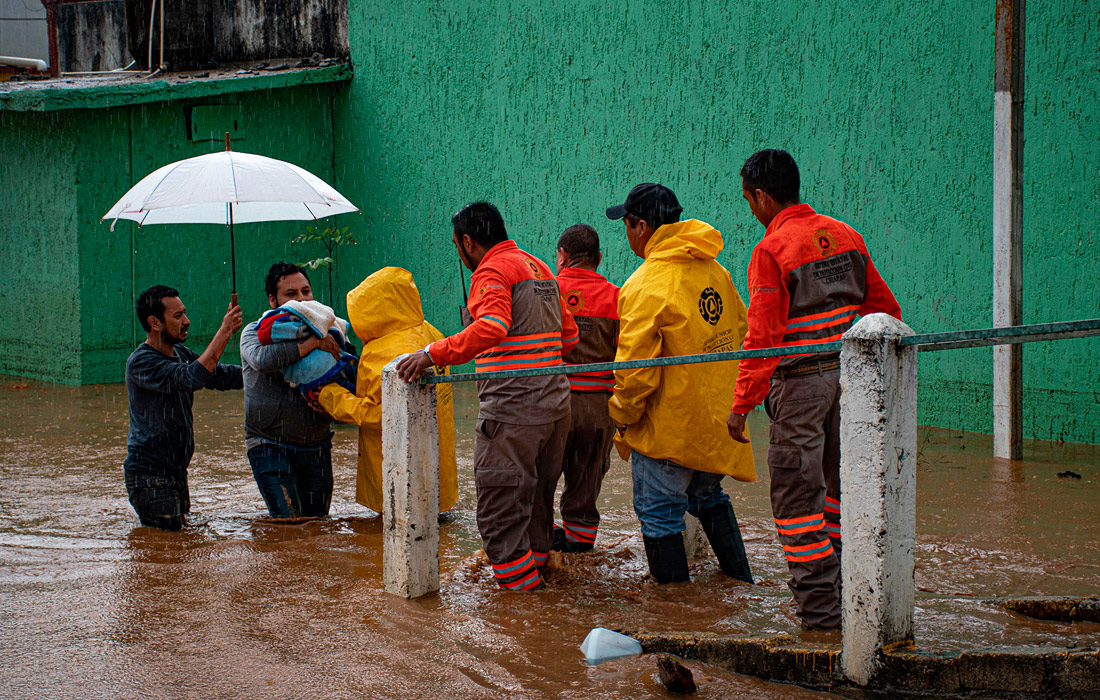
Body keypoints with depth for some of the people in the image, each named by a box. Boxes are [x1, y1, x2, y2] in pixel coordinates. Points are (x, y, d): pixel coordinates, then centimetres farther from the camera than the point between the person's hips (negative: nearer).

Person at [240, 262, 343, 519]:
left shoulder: (325, 333, 11)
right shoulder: (256, 332, -1)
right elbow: (263, 359, -25)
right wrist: (312, 343, -22)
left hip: (317, 447, 4)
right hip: (271, 447, -4)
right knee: (288, 522, -17)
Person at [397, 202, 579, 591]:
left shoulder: (492, 271, -8)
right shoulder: (538, 268, 20)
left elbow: (491, 327, -27)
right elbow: (568, 333, 23)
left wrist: (434, 354, -29)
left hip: (512, 408, -9)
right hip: (555, 402, 9)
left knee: (498, 506, -6)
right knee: (537, 497, 19)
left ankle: (518, 582, -7)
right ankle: (536, 563, 27)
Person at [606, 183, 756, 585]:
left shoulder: (646, 286, -20)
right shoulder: (715, 271, 3)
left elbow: (635, 370, -21)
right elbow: (739, 328, 14)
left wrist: (622, 417, -5)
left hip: (669, 426, -8)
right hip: (716, 416, 8)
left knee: (659, 511, 4)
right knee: (707, 495, 25)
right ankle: (740, 585, 32)